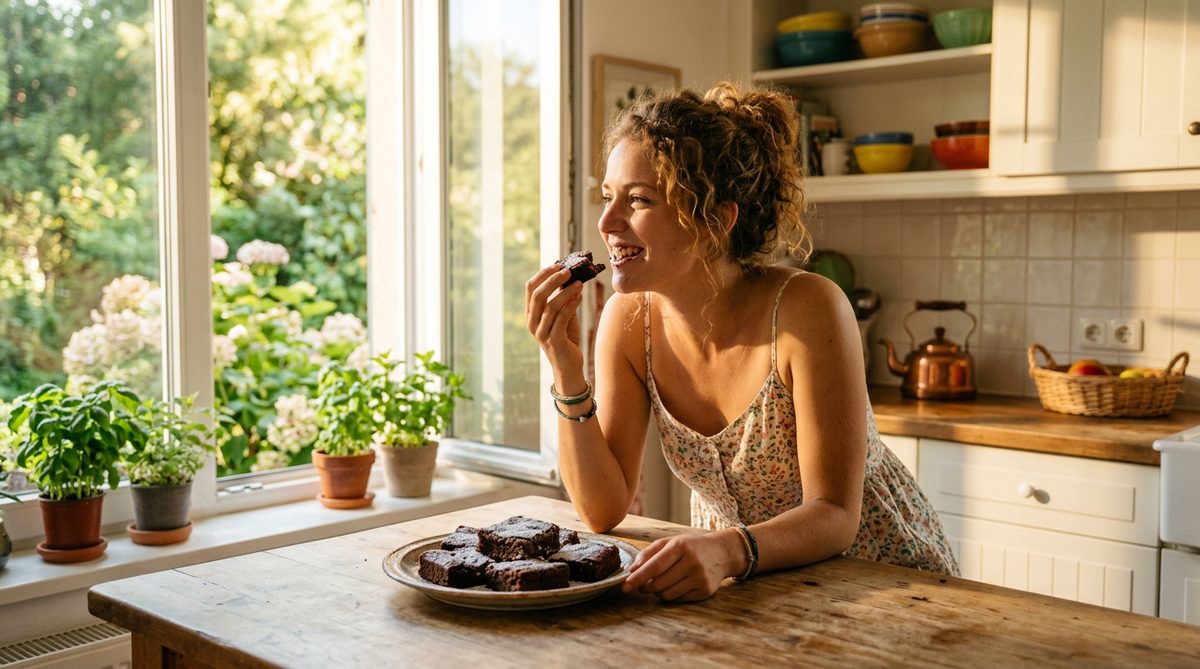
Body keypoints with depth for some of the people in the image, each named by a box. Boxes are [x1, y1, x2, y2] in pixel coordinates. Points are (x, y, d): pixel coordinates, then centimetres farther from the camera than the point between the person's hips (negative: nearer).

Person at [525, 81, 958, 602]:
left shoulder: (807, 311, -27)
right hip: (746, 585, 4)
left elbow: (834, 515, -26)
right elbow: (603, 510, -13)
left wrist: (728, 551, -44)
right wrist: (567, 372, -25)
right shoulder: (628, 320, -13)